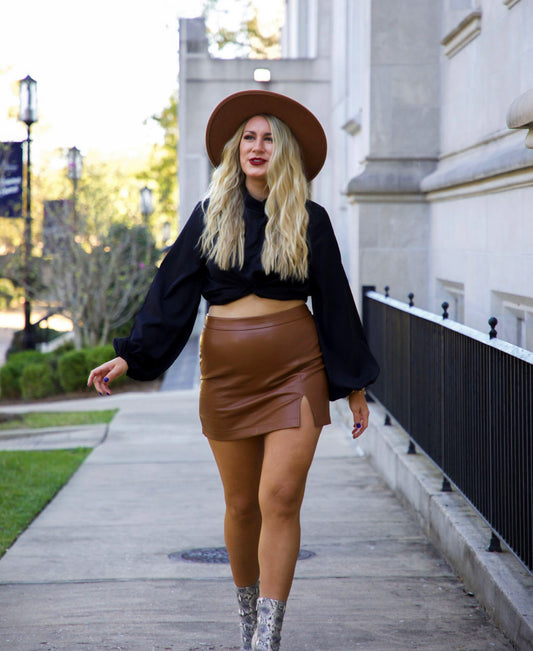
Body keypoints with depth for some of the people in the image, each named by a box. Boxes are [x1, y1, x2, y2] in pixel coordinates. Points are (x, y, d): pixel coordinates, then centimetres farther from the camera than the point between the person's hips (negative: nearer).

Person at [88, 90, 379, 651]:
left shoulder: (309, 221, 4)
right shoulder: (210, 217, 6)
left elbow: (334, 303, 6)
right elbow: (172, 291, 4)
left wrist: (353, 385, 7)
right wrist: (129, 357, -5)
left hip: (296, 371, -1)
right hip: (226, 370, 2)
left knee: (280, 498, -13)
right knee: (242, 505, 8)